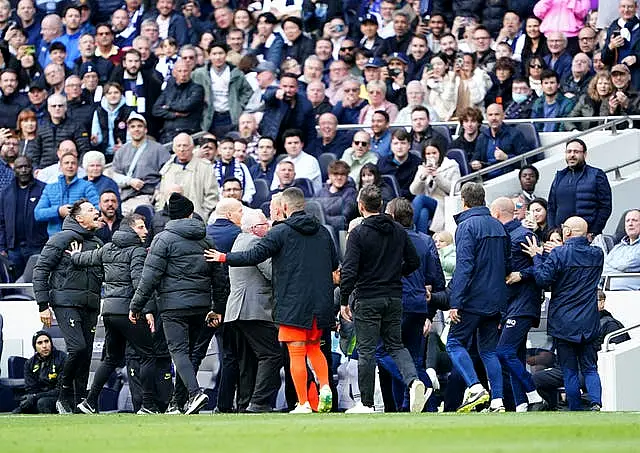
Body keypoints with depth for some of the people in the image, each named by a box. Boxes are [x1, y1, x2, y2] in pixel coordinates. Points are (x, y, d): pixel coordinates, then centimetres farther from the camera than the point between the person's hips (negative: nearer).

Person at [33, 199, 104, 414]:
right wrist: (43, 305, -9)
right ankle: (65, 394, -4)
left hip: (90, 306, 6)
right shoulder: (62, 239, -2)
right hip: (66, 304, -6)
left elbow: (105, 275, 26)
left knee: (86, 354, 3)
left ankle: (80, 402, 8)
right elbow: (41, 270, -4)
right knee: (78, 348, -20)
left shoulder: (97, 244, 18)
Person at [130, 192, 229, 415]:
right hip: (200, 305, 5)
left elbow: (150, 277, -8)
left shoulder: (164, 239, -3)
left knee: (179, 350, -10)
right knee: (187, 351, 14)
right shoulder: (205, 241, 14)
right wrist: (217, 308, 26)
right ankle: (178, 402, 18)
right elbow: (219, 277, 18)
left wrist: (136, 305, -2)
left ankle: (195, 392, -30)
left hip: (174, 305, -5)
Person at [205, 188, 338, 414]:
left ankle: (303, 404, -5)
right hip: (321, 302, 5)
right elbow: (334, 263, 19)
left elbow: (254, 256, -9)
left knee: (296, 353, -1)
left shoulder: (281, 232, -7)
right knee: (314, 348, 19)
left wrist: (224, 258, 4)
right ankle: (325, 386, -3)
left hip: (293, 302, -5)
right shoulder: (322, 232, 9)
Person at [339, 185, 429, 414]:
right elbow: (414, 262, 11)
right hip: (394, 298, 5)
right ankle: (414, 381, -13)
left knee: (366, 350, 2)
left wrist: (344, 301, -7)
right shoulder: (399, 231, 5)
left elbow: (349, 270, -15)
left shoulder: (358, 234, -11)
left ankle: (366, 404, 5)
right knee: (395, 345, 14)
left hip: (368, 300, -5)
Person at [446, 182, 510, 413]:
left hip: (473, 299, -7)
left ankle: (475, 387, -16)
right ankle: (497, 401, 3)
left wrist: (455, 302, -19)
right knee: (489, 349, 10)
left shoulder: (467, 226, -11)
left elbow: (464, 267, -18)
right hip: (496, 301, 7)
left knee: (455, 343, 1)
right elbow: (507, 265, 19)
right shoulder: (499, 227, 13)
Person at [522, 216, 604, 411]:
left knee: (569, 370, 4)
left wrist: (537, 257, 0)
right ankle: (596, 402, -13)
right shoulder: (597, 254, 3)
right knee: (589, 368, 9)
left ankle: (576, 411, 4)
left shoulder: (558, 255, -13)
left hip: (563, 323, -3)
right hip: (589, 323, 3)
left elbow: (543, 280, -13)